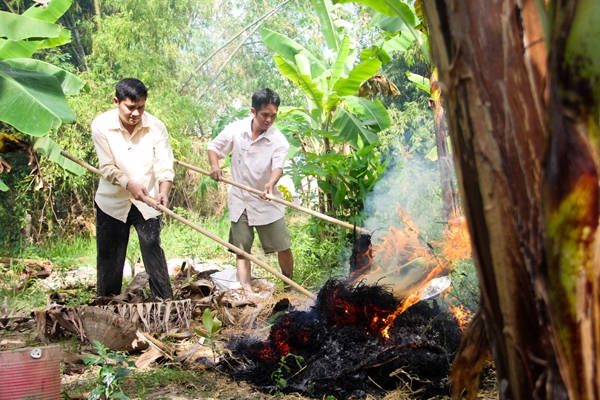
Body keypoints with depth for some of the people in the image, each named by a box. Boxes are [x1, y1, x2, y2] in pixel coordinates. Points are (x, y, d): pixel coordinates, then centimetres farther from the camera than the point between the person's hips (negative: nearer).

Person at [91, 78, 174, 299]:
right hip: (112, 202, 0)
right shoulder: (101, 125, -12)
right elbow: (107, 167, -15)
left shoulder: (156, 126, -10)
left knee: (153, 252, -1)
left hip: (148, 202, 0)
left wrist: (163, 191, -30)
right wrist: (130, 185, -31)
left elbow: (165, 165, -11)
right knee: (109, 256, 9)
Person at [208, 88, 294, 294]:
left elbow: (278, 166, -25)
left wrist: (271, 184, -46)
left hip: (266, 201, -2)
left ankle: (290, 287, 21)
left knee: (283, 247, 0)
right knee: (242, 249, 4)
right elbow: (214, 147, 10)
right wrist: (215, 166, -10)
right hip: (239, 199, 2)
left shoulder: (278, 140, -11)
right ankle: (247, 291, 9)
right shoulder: (236, 129, -4)